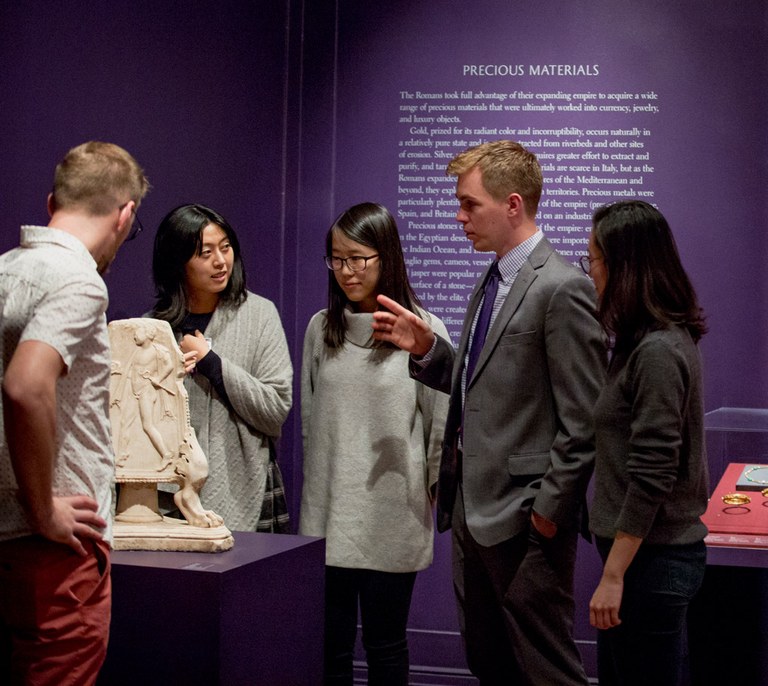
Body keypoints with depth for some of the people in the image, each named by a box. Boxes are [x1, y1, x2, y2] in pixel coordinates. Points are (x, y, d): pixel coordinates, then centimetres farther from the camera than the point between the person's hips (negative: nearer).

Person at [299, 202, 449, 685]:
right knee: (330, 647, 7)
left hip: (392, 517, -3)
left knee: (385, 645, 7)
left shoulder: (425, 330, -6)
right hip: (327, 517, 3)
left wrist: (427, 495, 2)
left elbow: (442, 426, -1)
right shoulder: (321, 328, 7)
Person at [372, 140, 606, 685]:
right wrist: (425, 347, 3)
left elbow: (582, 422, -17)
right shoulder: (493, 281, 14)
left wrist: (549, 509, -16)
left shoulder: (562, 289, -16)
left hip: (524, 517, -9)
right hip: (472, 507, 9)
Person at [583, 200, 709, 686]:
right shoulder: (648, 339, 10)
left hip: (653, 557, -9)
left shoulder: (657, 351, -19)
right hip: (646, 550, 9)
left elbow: (651, 477, -21)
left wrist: (613, 577, -19)